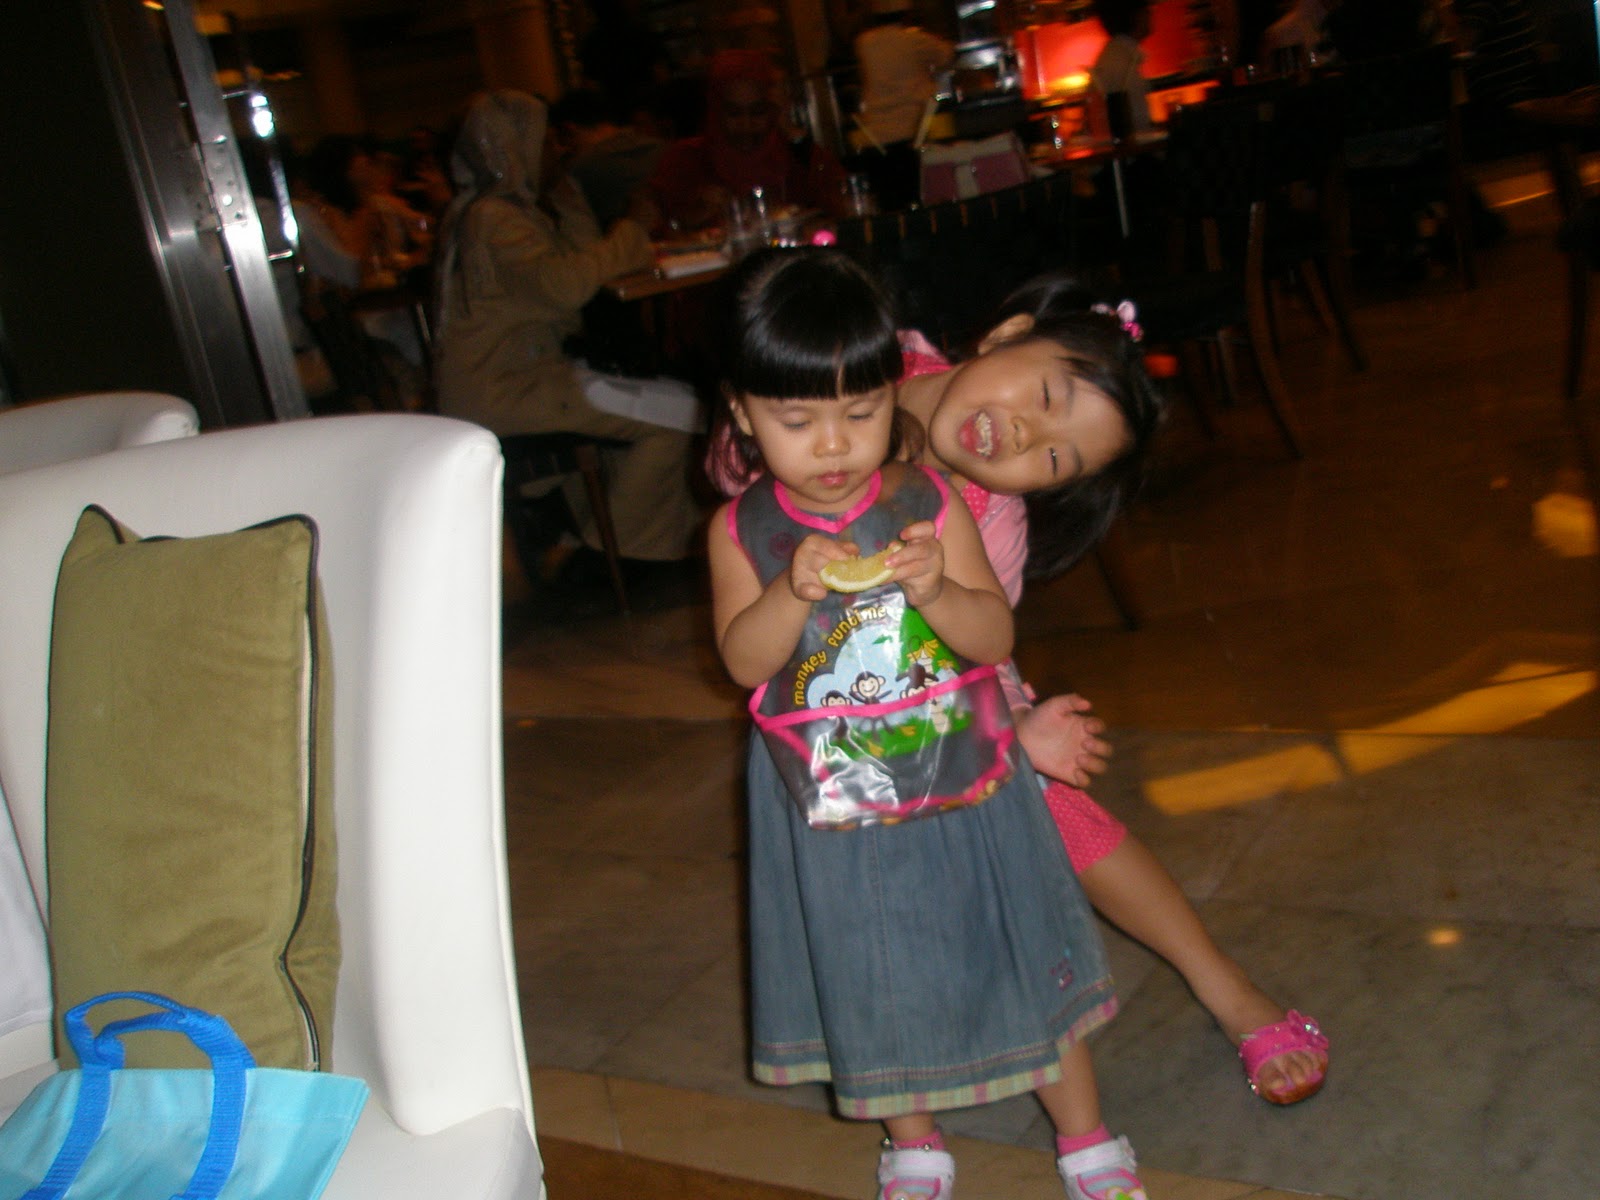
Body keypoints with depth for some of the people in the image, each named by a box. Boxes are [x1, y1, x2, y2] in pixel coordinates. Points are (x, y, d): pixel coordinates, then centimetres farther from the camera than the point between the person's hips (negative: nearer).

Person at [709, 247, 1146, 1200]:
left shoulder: (929, 506, -10)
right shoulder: (743, 531, -7)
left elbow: (995, 636, -12)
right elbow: (743, 661, -14)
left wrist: (935, 589, -31)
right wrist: (793, 591, -31)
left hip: (961, 790, 0)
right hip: (833, 809, 1)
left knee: (1023, 956, 11)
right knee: (871, 982, 16)